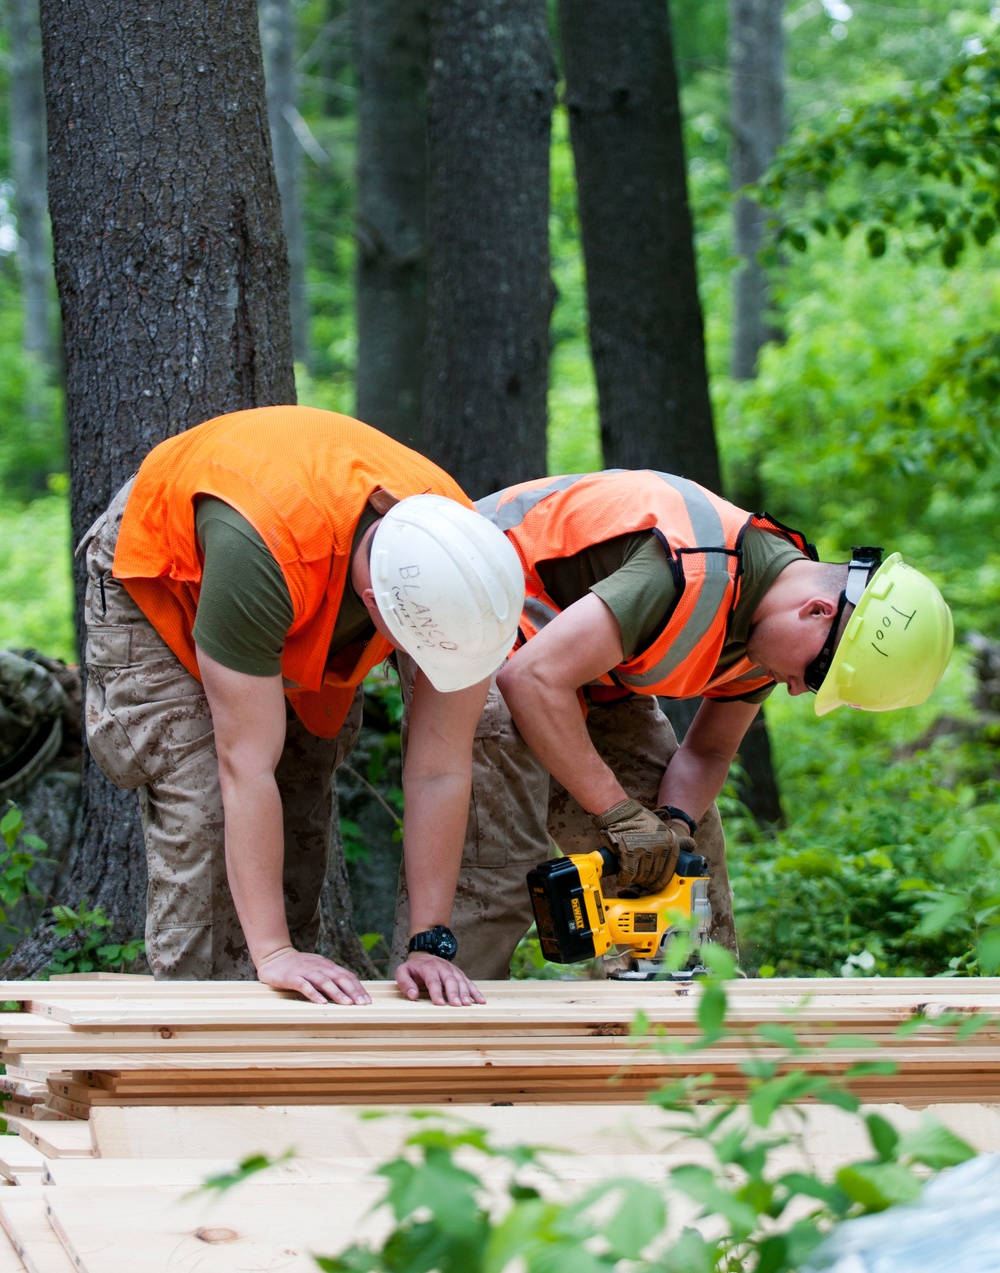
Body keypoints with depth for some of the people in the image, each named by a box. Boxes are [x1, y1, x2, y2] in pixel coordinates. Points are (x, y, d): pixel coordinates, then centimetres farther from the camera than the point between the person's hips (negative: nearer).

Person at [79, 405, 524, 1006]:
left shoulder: (468, 561, -33)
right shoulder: (260, 549, -48)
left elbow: (440, 769, -24)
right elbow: (246, 765, -42)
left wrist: (430, 943, -25)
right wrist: (273, 953, -41)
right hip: (162, 578, -5)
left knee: (303, 822, 0)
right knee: (202, 819, -18)